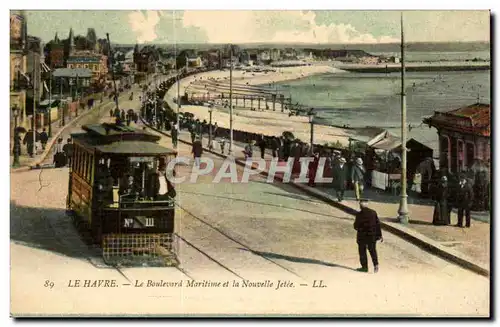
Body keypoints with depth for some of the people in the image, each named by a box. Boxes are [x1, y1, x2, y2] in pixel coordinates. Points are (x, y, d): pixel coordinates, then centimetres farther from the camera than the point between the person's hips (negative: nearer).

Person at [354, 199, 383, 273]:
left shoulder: (359, 214, -14)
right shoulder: (373, 212, 0)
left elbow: (356, 226, -9)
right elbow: (378, 224, 1)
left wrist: (358, 229, 15)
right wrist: (380, 235, 7)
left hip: (362, 235, -4)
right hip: (372, 235, 4)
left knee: (362, 251, 9)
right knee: (372, 250, 16)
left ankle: (364, 267, 12)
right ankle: (376, 264, 2)